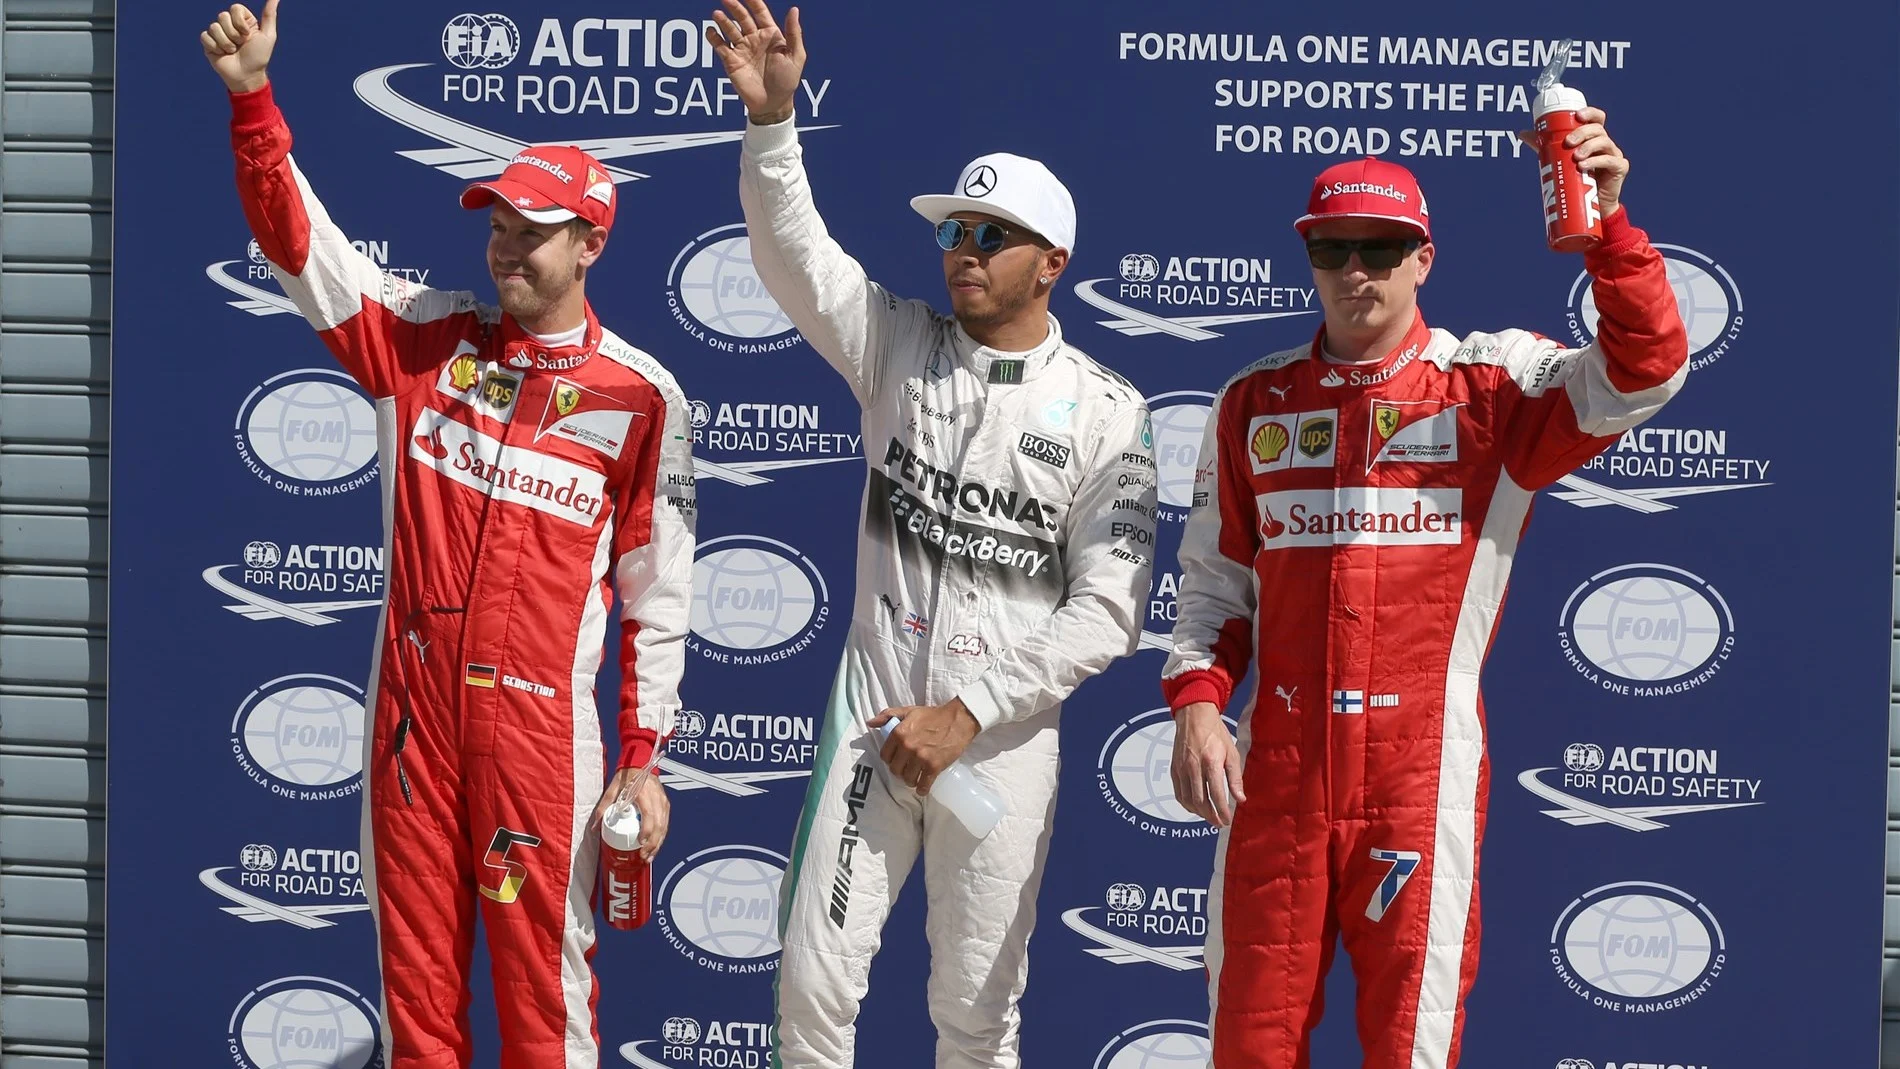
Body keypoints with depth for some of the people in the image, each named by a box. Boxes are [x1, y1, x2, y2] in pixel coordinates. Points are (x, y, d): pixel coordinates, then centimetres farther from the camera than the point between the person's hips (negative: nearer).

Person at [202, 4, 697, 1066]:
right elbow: (299, 239, 0)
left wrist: (644, 761, -2)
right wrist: (253, 97, -15)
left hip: (541, 719, -3)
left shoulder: (640, 395, -4)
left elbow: (658, 594, -1)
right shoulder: (427, 339, 4)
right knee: (415, 967, 10)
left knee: (544, 977, 1)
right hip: (413, 698, 3)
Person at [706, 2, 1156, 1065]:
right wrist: (771, 114, -29)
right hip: (872, 719, 2)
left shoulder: (1106, 410, -5)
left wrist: (964, 715, -14)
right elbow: (794, 252, -12)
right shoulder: (899, 347, 3)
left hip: (1004, 741, -2)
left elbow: (1107, 612, -9)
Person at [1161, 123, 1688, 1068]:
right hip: (1278, 762, 2)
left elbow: (1641, 374, -14)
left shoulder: (1491, 385, 1)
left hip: (1424, 765, -2)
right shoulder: (1253, 404, 10)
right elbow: (1214, 578, 13)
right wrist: (1197, 702, -1)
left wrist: (1605, 222, -24)